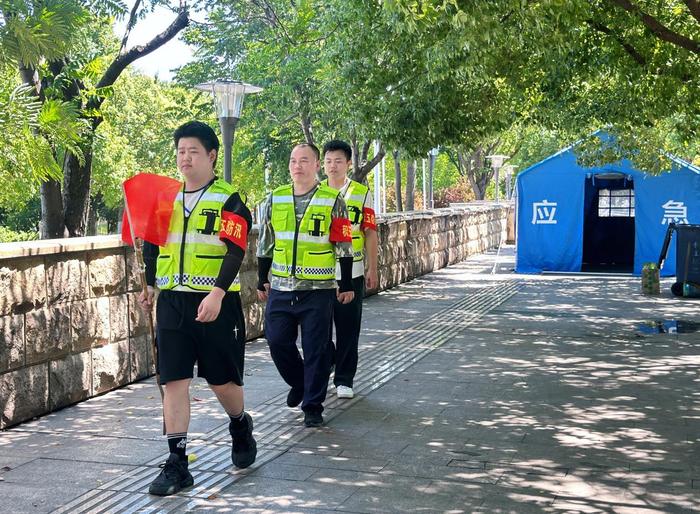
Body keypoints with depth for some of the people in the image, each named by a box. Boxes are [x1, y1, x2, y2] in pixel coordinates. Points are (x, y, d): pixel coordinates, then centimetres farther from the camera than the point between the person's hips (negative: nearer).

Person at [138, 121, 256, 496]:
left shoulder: (228, 200, -5)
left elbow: (235, 252, -15)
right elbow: (152, 245, 21)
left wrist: (217, 293, -26)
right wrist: (150, 285, 14)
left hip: (215, 303, -4)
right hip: (171, 301, 4)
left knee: (222, 379, 8)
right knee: (174, 381, -1)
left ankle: (241, 427, 38)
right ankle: (177, 463, 4)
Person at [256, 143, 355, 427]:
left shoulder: (333, 201, -2)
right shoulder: (275, 199, 7)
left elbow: (344, 247, 1)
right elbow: (265, 244, 14)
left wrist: (346, 285, 0)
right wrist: (262, 280, 14)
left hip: (318, 289, -3)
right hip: (280, 288, 3)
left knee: (315, 349, 0)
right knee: (277, 341, 4)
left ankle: (313, 406, 11)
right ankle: (299, 383, 31)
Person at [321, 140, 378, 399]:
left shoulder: (361, 193, 3)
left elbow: (370, 233, 4)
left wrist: (372, 269, 0)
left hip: (351, 272, -1)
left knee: (348, 329, 4)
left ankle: (344, 380, 14)